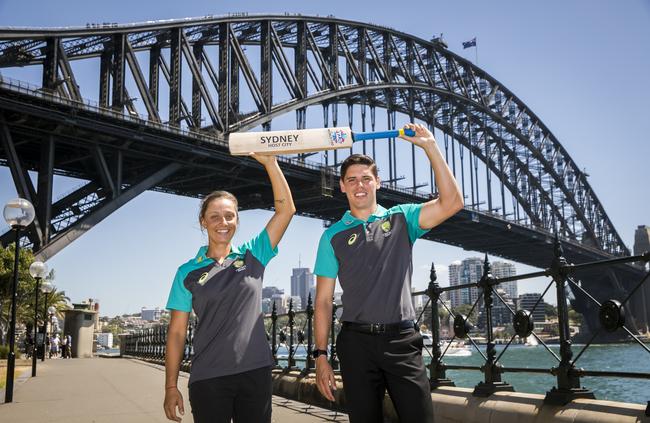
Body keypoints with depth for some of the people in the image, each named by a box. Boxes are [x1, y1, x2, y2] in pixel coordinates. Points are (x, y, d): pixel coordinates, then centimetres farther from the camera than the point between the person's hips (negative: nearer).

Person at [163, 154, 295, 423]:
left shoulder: (252, 256, 5)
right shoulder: (188, 272, 3)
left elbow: (286, 209, -3)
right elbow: (176, 332, 3)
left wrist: (270, 163, -8)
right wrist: (171, 386, -1)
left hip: (256, 371, 1)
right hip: (208, 378, -1)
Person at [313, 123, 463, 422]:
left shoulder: (401, 219, 8)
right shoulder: (333, 236, 8)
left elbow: (451, 202, -7)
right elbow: (323, 299, 7)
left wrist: (430, 146, -10)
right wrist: (320, 355, 0)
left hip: (402, 340, 0)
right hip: (356, 342, 1)